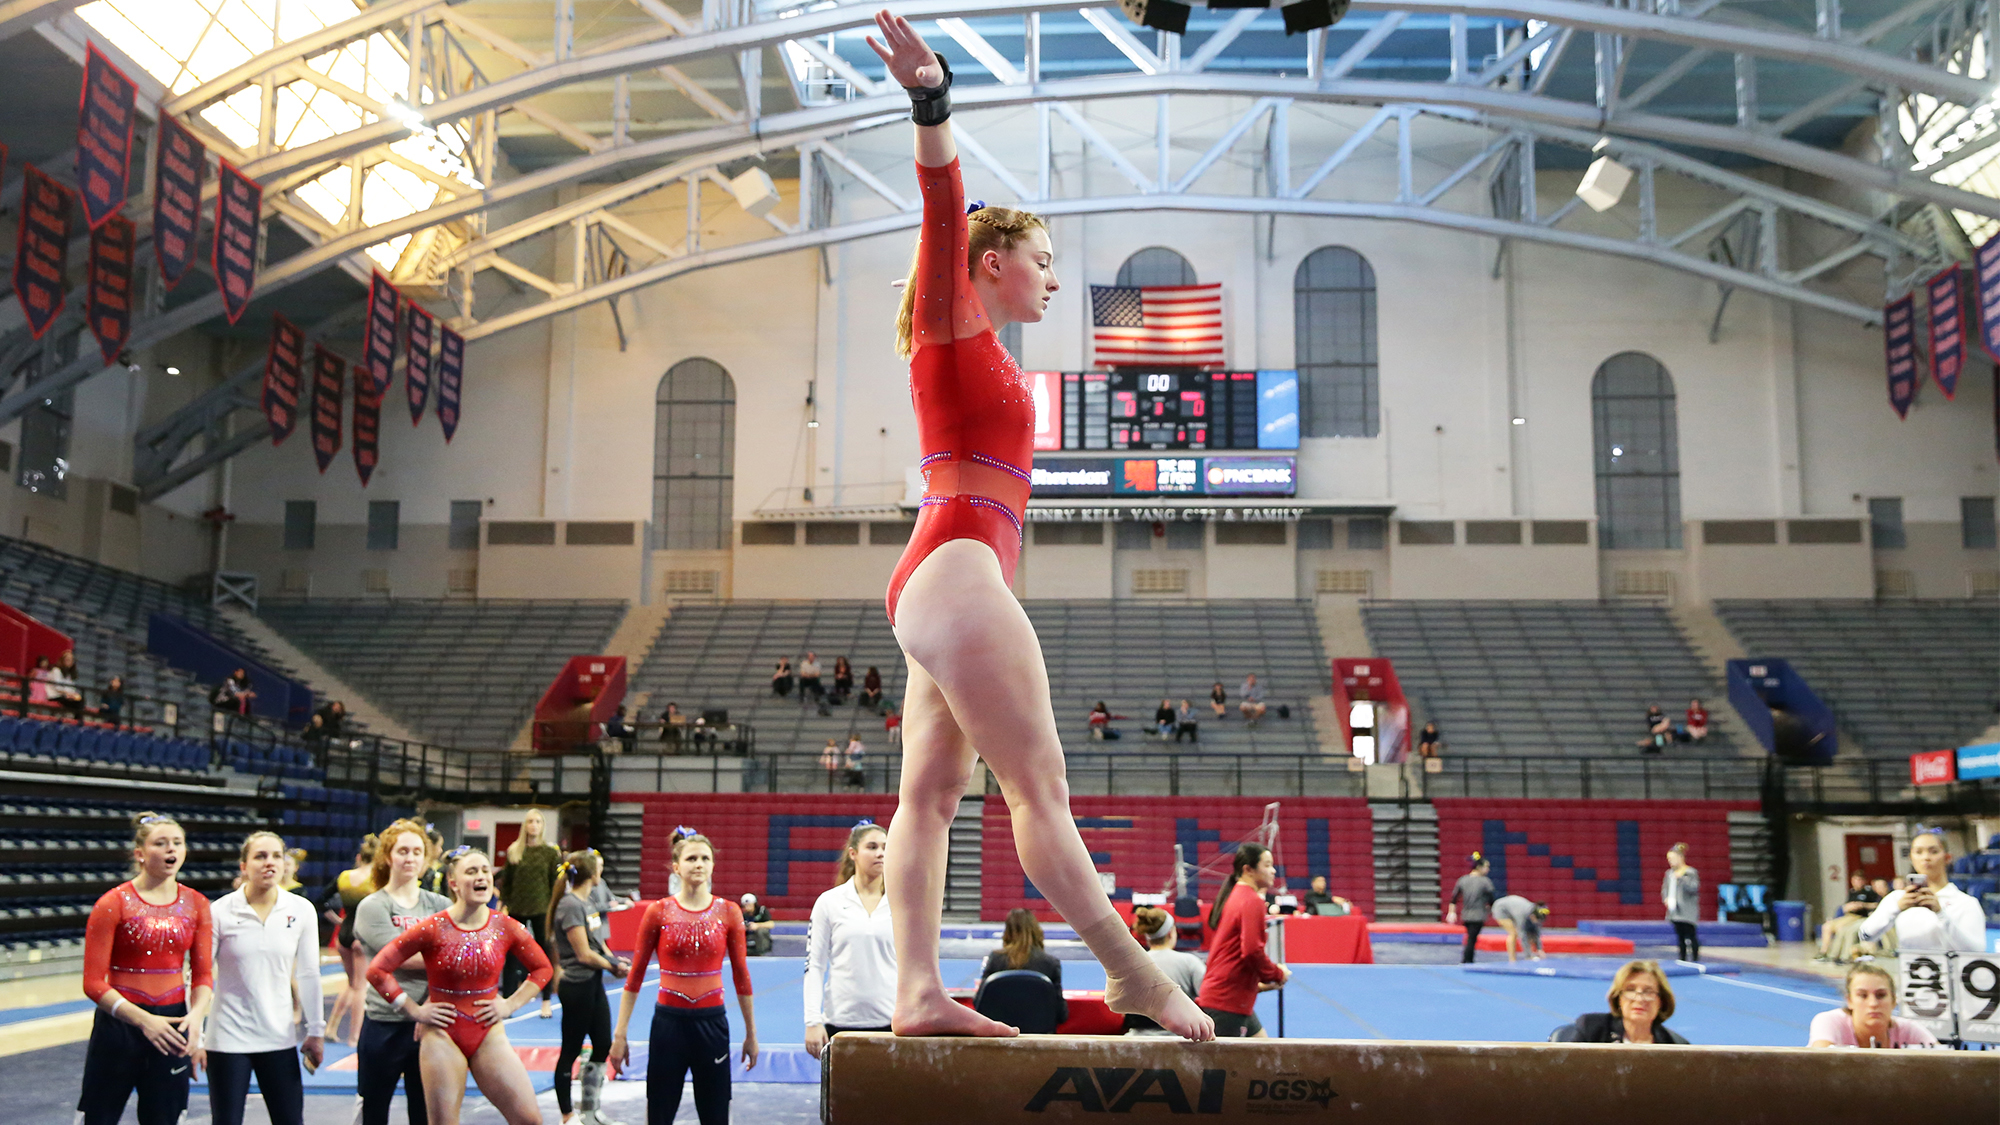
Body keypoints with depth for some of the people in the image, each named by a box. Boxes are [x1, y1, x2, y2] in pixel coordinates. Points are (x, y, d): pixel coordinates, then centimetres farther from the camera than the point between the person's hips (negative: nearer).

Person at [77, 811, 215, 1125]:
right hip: (119, 1025, -3)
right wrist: (143, 1020, -23)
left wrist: (196, 1014, -16)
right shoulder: (113, 903, -8)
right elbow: (94, 983, -11)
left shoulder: (195, 904, 3)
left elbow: (203, 974, 5)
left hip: (172, 1025, 4)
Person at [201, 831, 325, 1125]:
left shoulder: (301, 910, -2)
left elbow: (308, 974, 5)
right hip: (228, 1039, -2)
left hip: (279, 1037, 2)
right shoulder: (220, 912, -8)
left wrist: (316, 1030, 7)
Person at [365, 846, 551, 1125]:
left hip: (489, 1036, 3)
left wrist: (511, 1004, 1)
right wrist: (415, 1011, -9)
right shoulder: (433, 928, -11)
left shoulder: (506, 927, -3)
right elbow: (377, 970, -10)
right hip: (443, 1036, -2)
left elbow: (542, 968, 11)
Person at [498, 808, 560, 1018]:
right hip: (517, 910, 1)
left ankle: (546, 1002, 12)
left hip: (542, 910, -1)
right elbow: (505, 881, 8)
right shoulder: (514, 851, 5)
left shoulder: (551, 852, 1)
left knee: (544, 953, 4)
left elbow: (556, 883, 2)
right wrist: (504, 904, 1)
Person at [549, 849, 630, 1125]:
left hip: (594, 984, 9)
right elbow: (584, 954, -20)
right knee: (570, 1051, 2)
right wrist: (614, 967, -6)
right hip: (577, 986, -9)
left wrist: (615, 962, -5)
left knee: (603, 1046, 13)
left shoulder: (586, 902, 11)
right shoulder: (570, 905, -18)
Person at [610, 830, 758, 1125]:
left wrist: (751, 1034, 9)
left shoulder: (728, 912, 0)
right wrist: (619, 1034, 1)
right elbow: (635, 976, 2)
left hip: (712, 1022, 1)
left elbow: (741, 975, 6)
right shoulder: (658, 912, -3)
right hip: (669, 1021, 0)